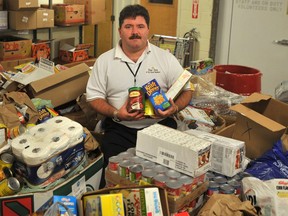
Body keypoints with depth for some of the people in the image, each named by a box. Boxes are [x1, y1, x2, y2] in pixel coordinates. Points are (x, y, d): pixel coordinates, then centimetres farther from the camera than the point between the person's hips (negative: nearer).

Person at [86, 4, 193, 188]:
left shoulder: (166, 58, 5)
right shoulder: (104, 61, 6)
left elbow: (186, 91, 7)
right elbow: (94, 97, 5)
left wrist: (174, 108, -15)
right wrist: (116, 114, -13)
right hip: (120, 129, 1)